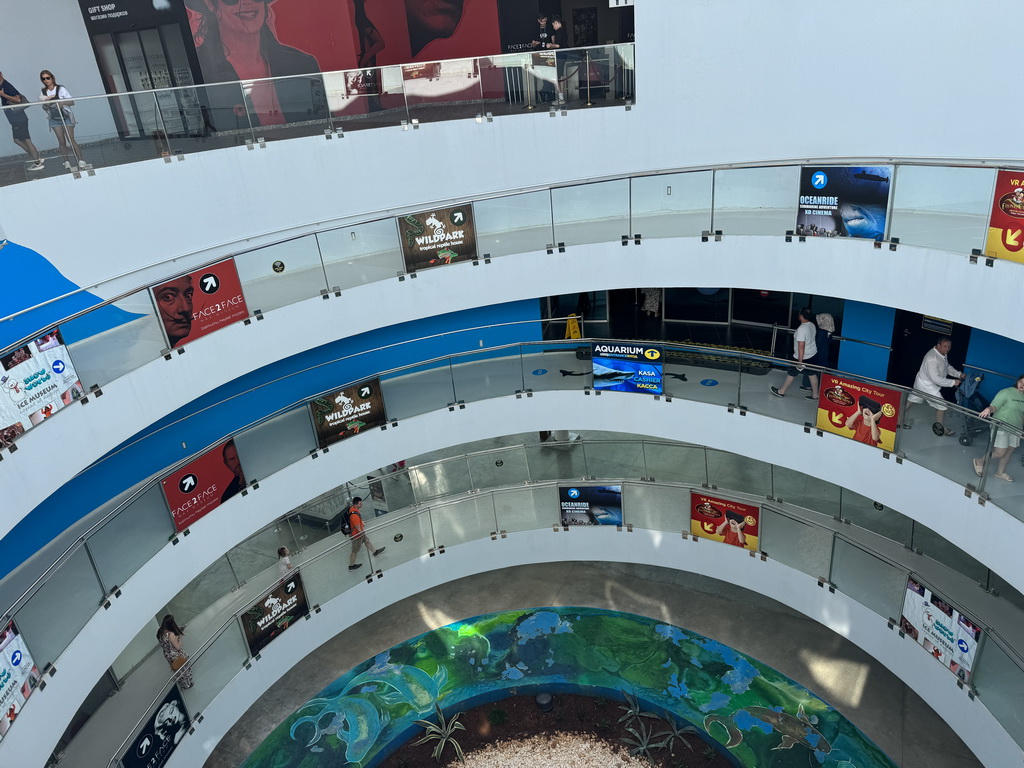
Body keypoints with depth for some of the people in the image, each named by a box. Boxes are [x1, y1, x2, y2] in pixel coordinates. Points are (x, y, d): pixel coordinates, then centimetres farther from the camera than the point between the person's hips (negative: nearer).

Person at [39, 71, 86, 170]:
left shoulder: (60, 89, -7)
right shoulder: (43, 91, 6)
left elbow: (72, 102, -11)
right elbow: (44, 106, 10)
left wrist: (62, 102, -28)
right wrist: (46, 101, -11)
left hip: (66, 117, -4)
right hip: (54, 119, 4)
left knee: (71, 140, -14)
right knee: (62, 141, 0)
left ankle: (81, 161, -17)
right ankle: (66, 162, 2)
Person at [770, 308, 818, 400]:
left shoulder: (802, 329, -28)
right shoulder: (812, 325, -1)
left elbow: (801, 346, -27)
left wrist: (800, 361, -22)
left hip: (803, 356, -8)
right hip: (813, 354, 8)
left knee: (791, 374, 9)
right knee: (812, 374, 16)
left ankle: (781, 391, 24)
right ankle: (815, 395, 25)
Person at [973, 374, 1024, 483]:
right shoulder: (1005, 393, -13)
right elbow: (994, 406, -20)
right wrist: (989, 409, -41)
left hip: (1015, 429, 7)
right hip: (1001, 428, -6)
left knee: (1008, 452, 15)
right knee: (999, 453, -7)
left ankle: (1000, 473, 33)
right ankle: (980, 462, 17)